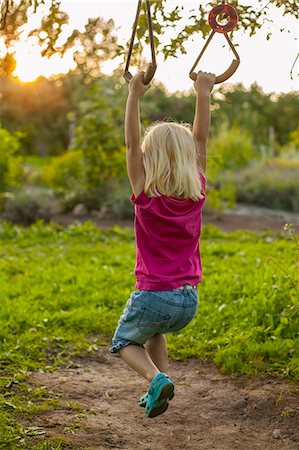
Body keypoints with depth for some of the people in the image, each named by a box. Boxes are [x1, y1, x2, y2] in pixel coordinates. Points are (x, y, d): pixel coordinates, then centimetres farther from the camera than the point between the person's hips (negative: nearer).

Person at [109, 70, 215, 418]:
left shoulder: (146, 195, -13)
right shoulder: (196, 192, -4)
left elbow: (132, 143, -13)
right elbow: (200, 140, 4)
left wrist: (134, 96, -13)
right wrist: (203, 94, 7)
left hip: (154, 295, -5)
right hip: (189, 301, 5)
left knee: (125, 342, 21)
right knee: (154, 331, 35)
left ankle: (156, 379, -6)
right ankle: (161, 383, 20)